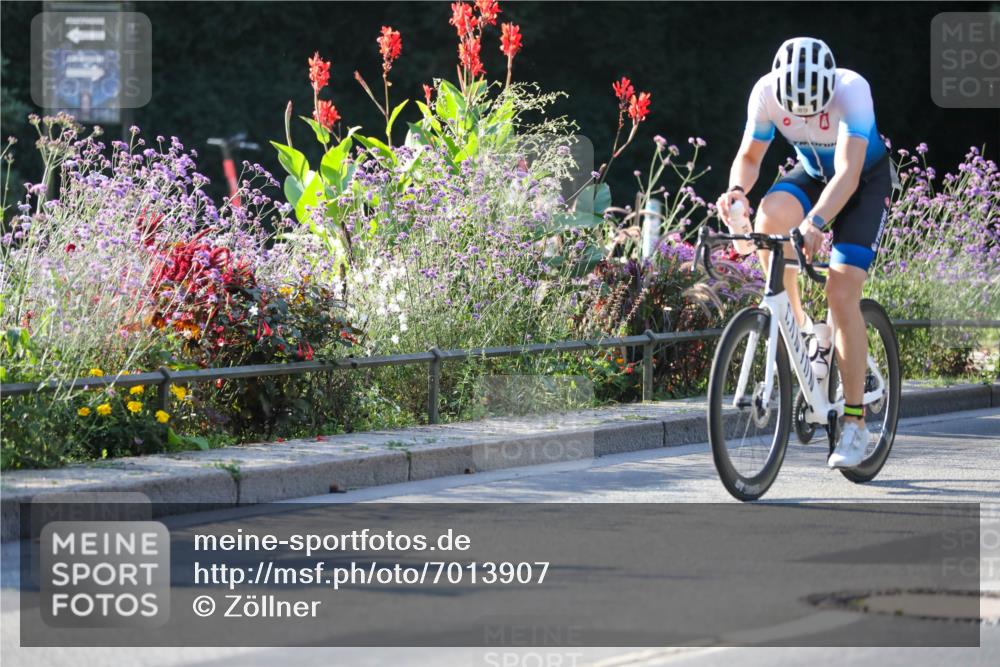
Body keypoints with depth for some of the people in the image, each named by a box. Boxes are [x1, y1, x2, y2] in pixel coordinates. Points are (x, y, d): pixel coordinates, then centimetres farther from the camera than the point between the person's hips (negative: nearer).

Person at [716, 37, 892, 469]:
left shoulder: (851, 89, -36)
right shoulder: (766, 92, -24)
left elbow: (848, 172, -44)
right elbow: (749, 155, -12)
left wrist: (816, 222, -60)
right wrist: (737, 190, -35)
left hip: (866, 179, -4)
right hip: (812, 173, 4)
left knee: (842, 295, -16)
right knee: (769, 218, -31)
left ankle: (855, 424, -9)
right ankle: (795, 324, -10)